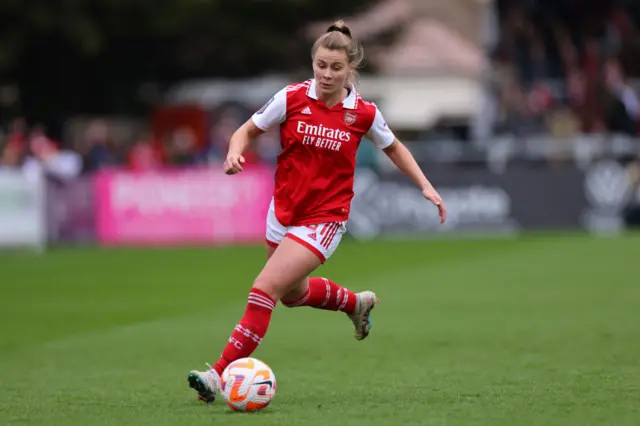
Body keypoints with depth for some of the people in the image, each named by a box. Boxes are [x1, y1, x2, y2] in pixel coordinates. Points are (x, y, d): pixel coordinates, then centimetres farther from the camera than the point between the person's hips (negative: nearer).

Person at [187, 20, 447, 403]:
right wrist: (235, 153, -20)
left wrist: (426, 186, 2)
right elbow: (248, 131, 2)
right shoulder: (292, 98, -10)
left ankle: (219, 376, -17)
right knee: (293, 293, 26)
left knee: (265, 289, -19)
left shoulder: (364, 113, -10)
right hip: (283, 211, 4)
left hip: (324, 220, -4)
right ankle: (356, 303, 56)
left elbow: (394, 147, 11)